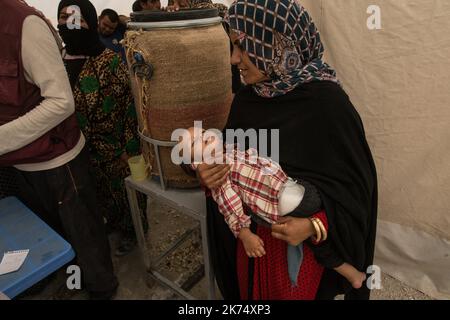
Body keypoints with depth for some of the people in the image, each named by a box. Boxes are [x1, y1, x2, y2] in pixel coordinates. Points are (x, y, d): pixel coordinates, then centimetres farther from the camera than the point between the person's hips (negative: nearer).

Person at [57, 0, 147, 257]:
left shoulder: (109, 60, -15)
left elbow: (128, 104, -15)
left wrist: (130, 147, -17)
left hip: (113, 147, -5)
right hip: (80, 150, 6)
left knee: (123, 190, 13)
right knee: (100, 194, 23)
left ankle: (130, 230, 38)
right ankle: (114, 223, 49)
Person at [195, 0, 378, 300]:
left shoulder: (327, 102, -22)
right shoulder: (246, 98, -5)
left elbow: (356, 181, -15)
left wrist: (317, 224, -27)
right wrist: (208, 174, -17)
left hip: (306, 243, -5)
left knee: (295, 293, 20)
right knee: (250, 291, 26)